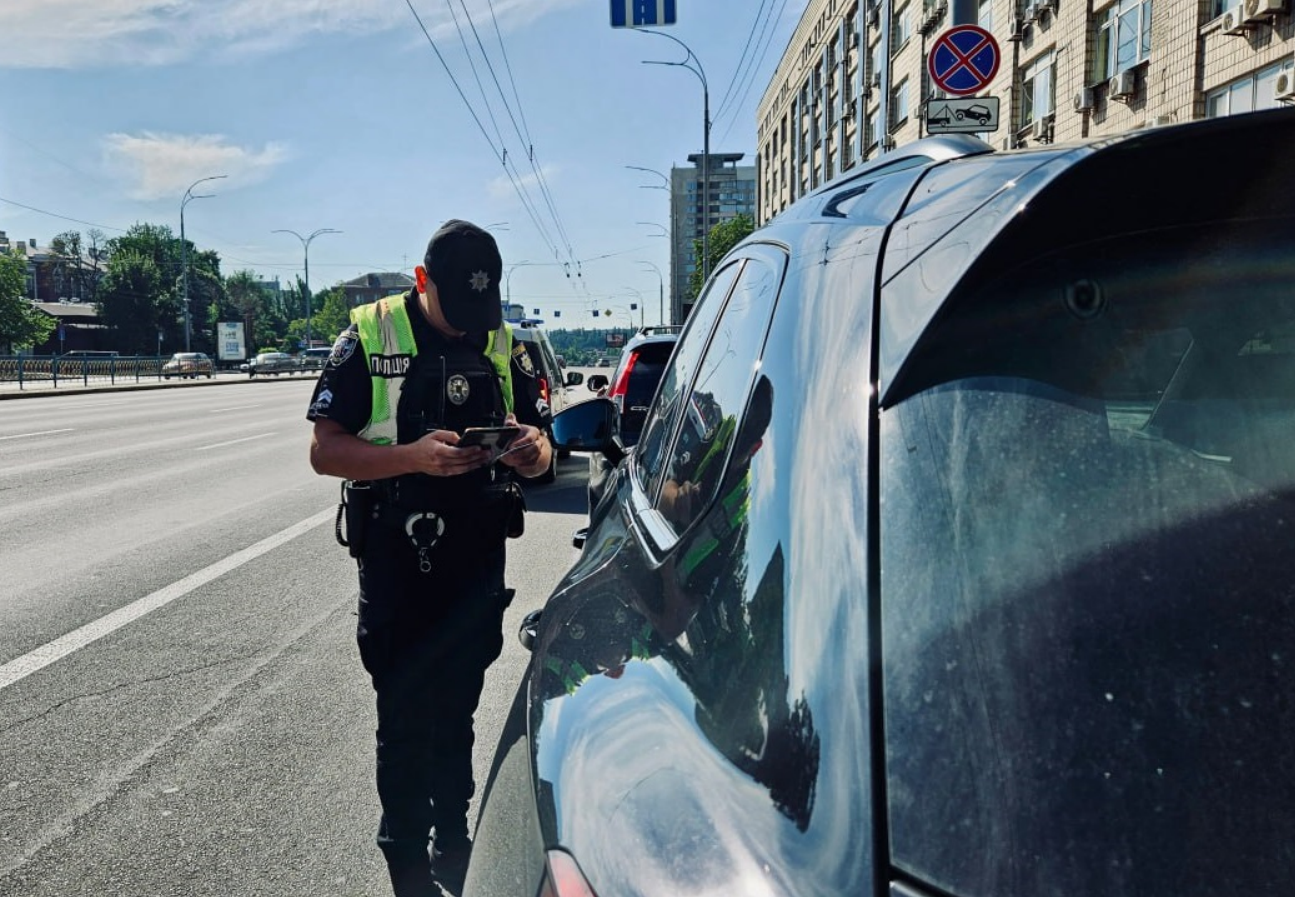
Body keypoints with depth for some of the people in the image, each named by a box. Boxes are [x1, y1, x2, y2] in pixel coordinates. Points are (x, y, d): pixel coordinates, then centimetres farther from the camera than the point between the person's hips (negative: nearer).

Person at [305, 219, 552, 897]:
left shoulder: (503, 345, 6)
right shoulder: (369, 336, -6)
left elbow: (538, 451, 9)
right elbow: (325, 450, -10)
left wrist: (534, 449, -15)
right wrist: (413, 456, -26)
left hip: (478, 565, 3)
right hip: (396, 567, -3)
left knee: (457, 715, 16)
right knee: (405, 722, 6)